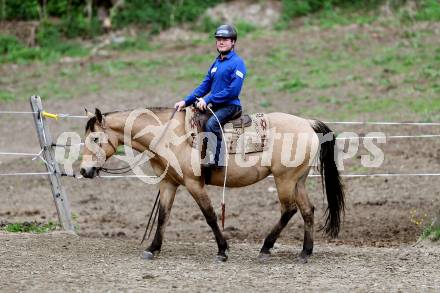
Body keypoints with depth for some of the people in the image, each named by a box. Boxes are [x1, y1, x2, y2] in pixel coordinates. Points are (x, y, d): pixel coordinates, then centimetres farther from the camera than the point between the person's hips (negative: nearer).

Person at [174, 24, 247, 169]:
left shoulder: (237, 63, -9)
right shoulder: (216, 63, 16)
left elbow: (233, 90, -18)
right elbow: (205, 86, 18)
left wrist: (208, 100, -20)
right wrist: (186, 101, 6)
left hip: (230, 106, -9)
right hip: (216, 106, 9)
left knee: (211, 124, -32)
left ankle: (216, 160, -33)